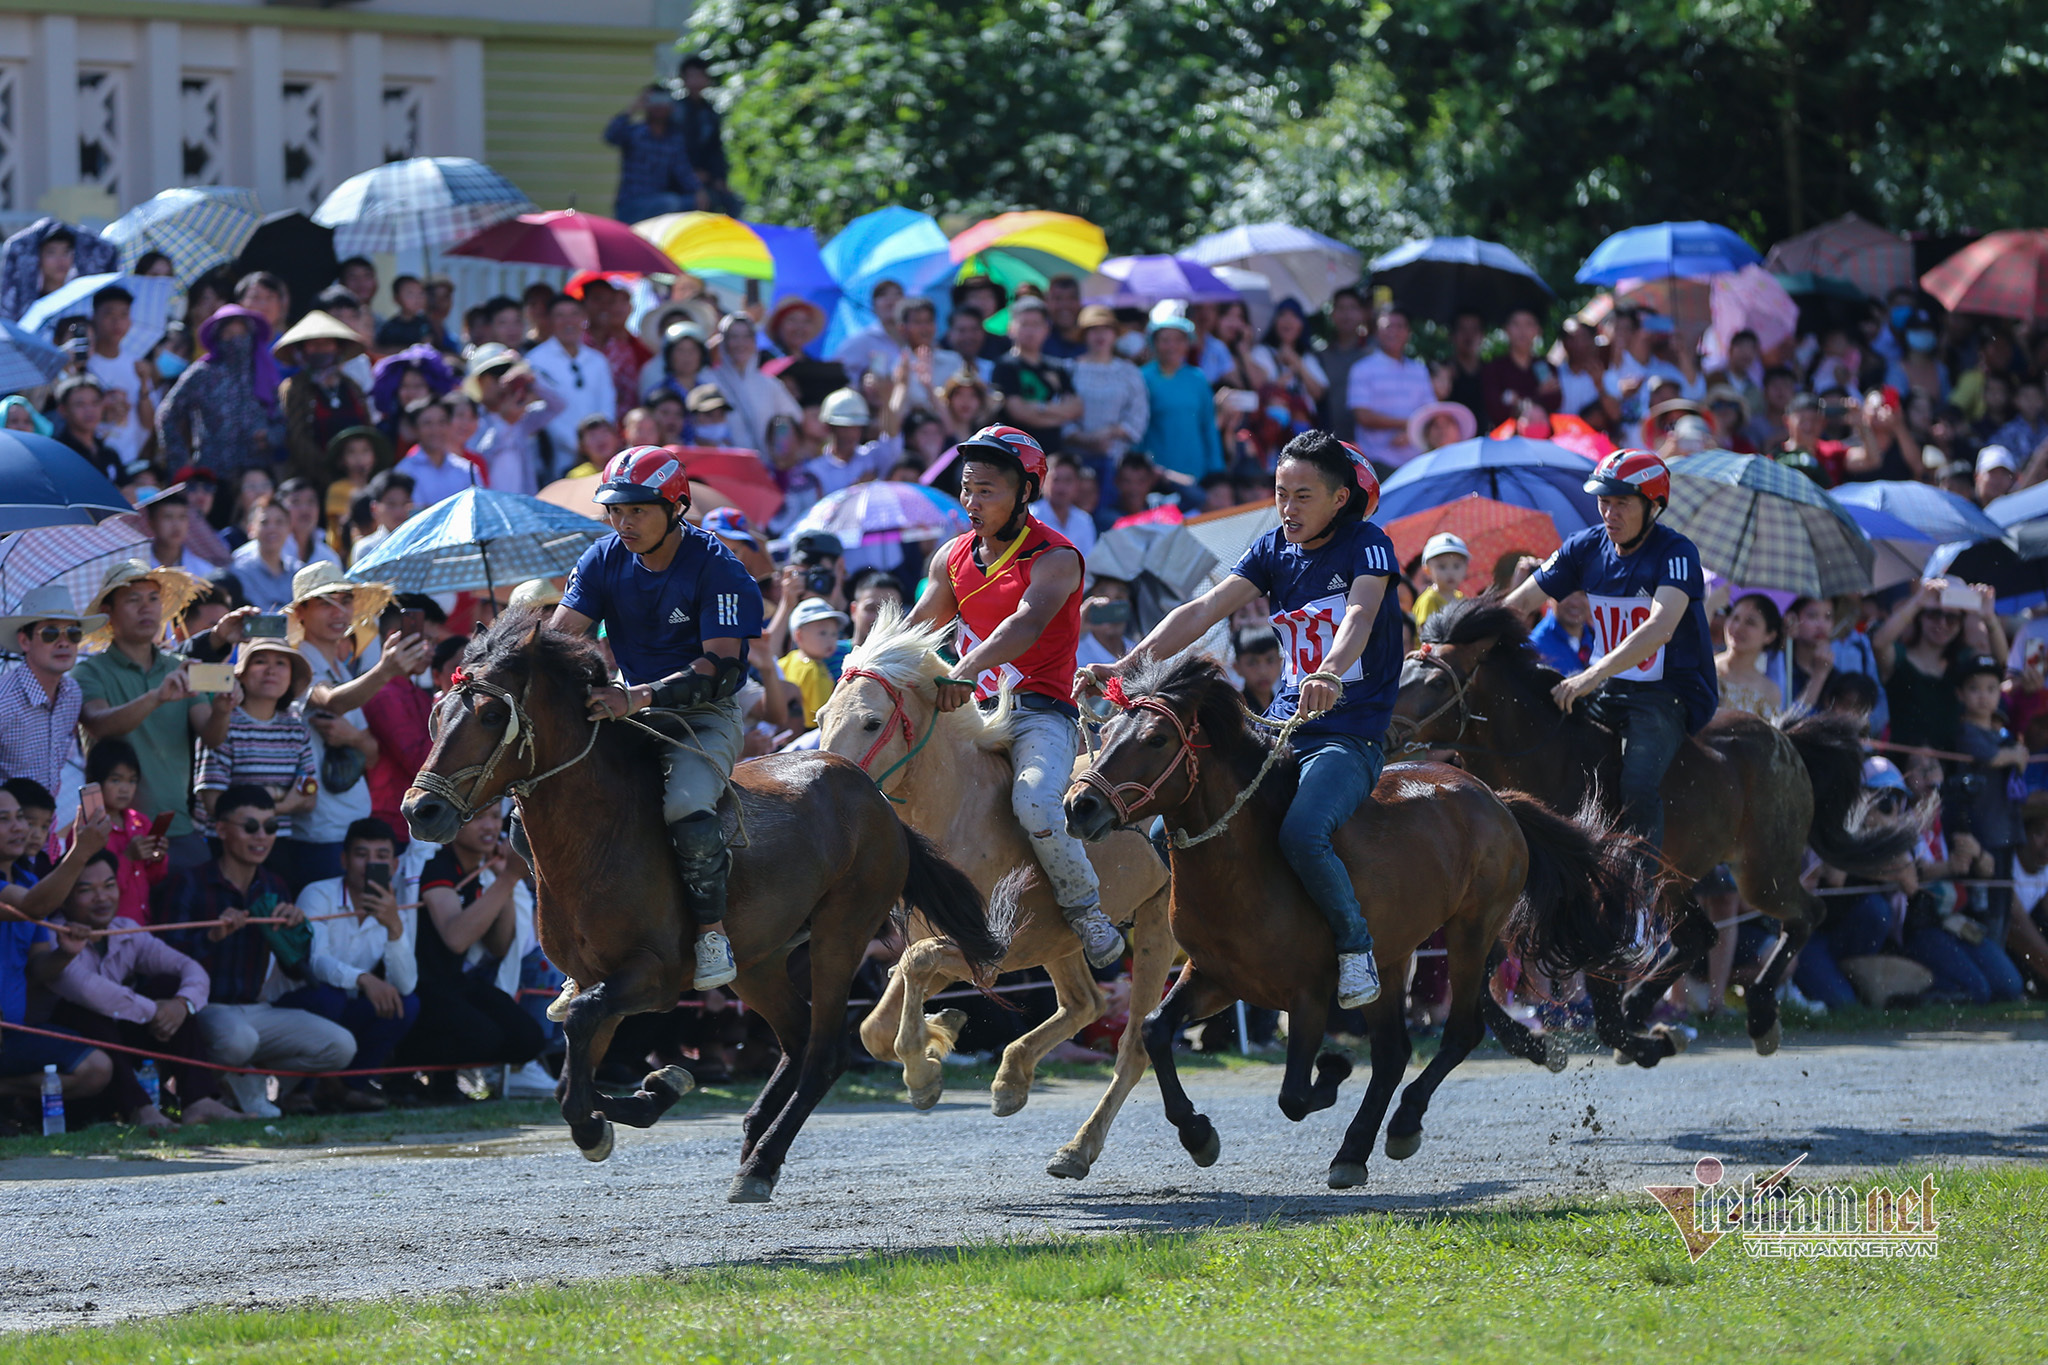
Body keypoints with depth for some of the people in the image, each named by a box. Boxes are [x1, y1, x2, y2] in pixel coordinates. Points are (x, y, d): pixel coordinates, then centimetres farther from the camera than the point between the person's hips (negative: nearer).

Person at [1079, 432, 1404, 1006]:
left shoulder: (1367, 545, -7)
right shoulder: (1275, 549, 10)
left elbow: (1359, 616, -27)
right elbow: (1202, 612, 1)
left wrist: (1331, 673, -49)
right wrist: (1122, 668, -11)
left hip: (1351, 737, -7)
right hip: (1281, 725, 7)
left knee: (1302, 832, -33)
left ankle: (1356, 947, -12)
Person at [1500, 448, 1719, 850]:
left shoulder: (1676, 554, -16)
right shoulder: (1587, 547, 3)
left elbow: (1660, 628, -32)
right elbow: (1519, 603, 6)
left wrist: (1592, 676, -42)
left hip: (1671, 694, -7)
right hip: (1606, 689, 7)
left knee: (1638, 783, -29)